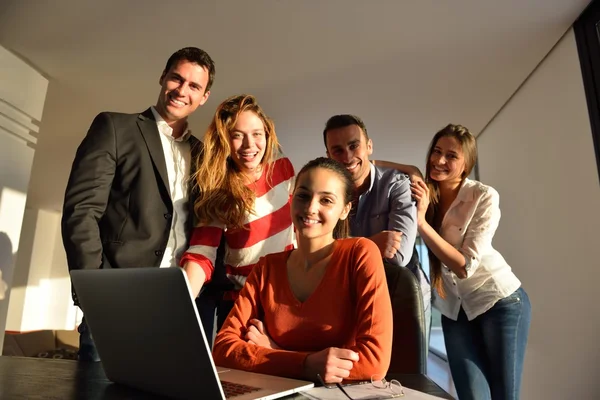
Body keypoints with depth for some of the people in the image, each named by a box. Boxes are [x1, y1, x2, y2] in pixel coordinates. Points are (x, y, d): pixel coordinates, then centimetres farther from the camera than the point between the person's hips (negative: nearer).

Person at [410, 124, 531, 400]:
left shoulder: (484, 197, -18)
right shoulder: (422, 192, -7)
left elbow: (465, 265, -23)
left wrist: (421, 221, -28)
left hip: (500, 301, -3)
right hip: (454, 309, 3)